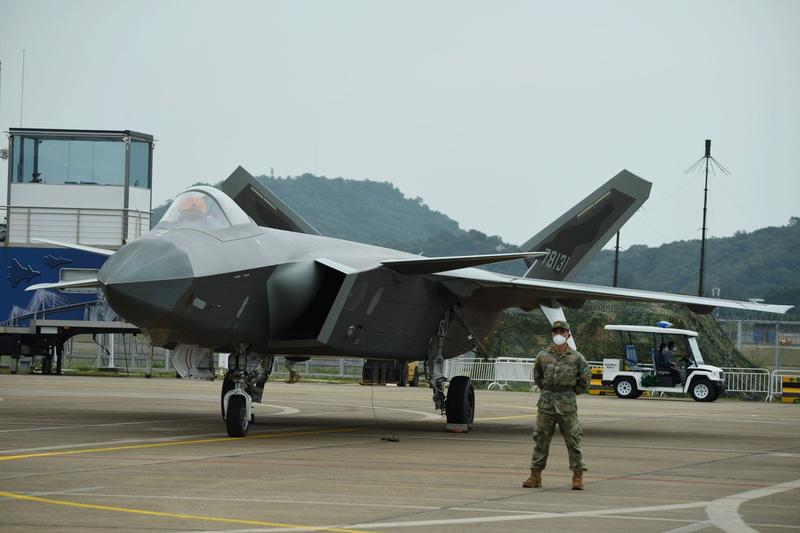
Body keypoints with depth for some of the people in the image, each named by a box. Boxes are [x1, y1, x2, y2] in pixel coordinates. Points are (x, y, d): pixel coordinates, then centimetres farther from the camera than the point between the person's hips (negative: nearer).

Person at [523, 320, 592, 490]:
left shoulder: (576, 357, 0)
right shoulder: (543, 355, 4)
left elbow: (586, 379, 10)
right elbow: (537, 377, 19)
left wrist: (571, 392, 9)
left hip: (567, 404, -2)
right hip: (546, 402, 2)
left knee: (573, 439, -2)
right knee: (541, 439, 4)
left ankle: (578, 477, 2)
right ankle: (535, 476, 10)